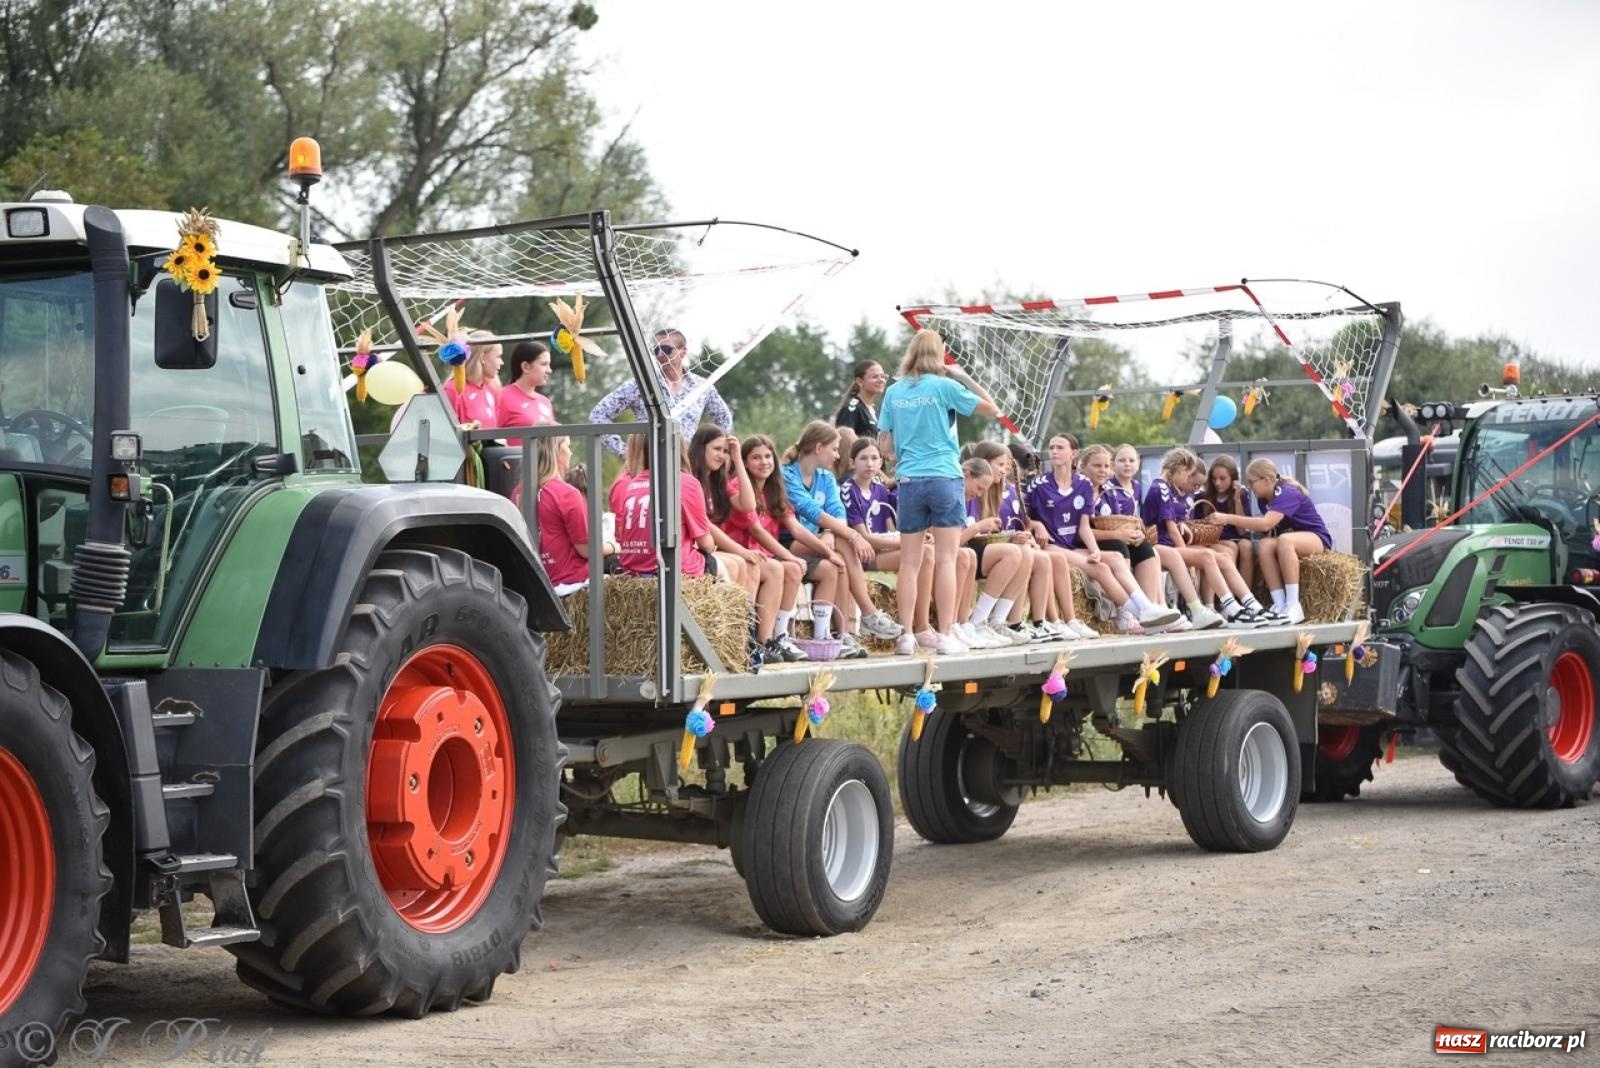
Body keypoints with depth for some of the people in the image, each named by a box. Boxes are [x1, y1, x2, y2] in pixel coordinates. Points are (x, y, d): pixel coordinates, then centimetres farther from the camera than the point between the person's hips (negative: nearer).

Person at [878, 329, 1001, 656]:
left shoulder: (894, 392, 7)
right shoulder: (944, 386, -4)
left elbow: (884, 445, 9)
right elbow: (991, 409, 1)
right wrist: (966, 378, 6)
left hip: (908, 480, 3)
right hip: (944, 478, -3)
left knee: (910, 561, 5)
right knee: (945, 559, -2)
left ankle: (906, 636, 3)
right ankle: (946, 636, -4)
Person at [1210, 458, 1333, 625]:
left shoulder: (1287, 493, -22)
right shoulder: (1264, 499, 5)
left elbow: (1265, 524, -35)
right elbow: (1267, 529, -3)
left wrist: (1228, 519, -34)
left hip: (1317, 538, -7)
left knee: (1284, 540, -37)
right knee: (1266, 544, -25)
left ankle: (1293, 606, -37)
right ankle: (1280, 605, -30)